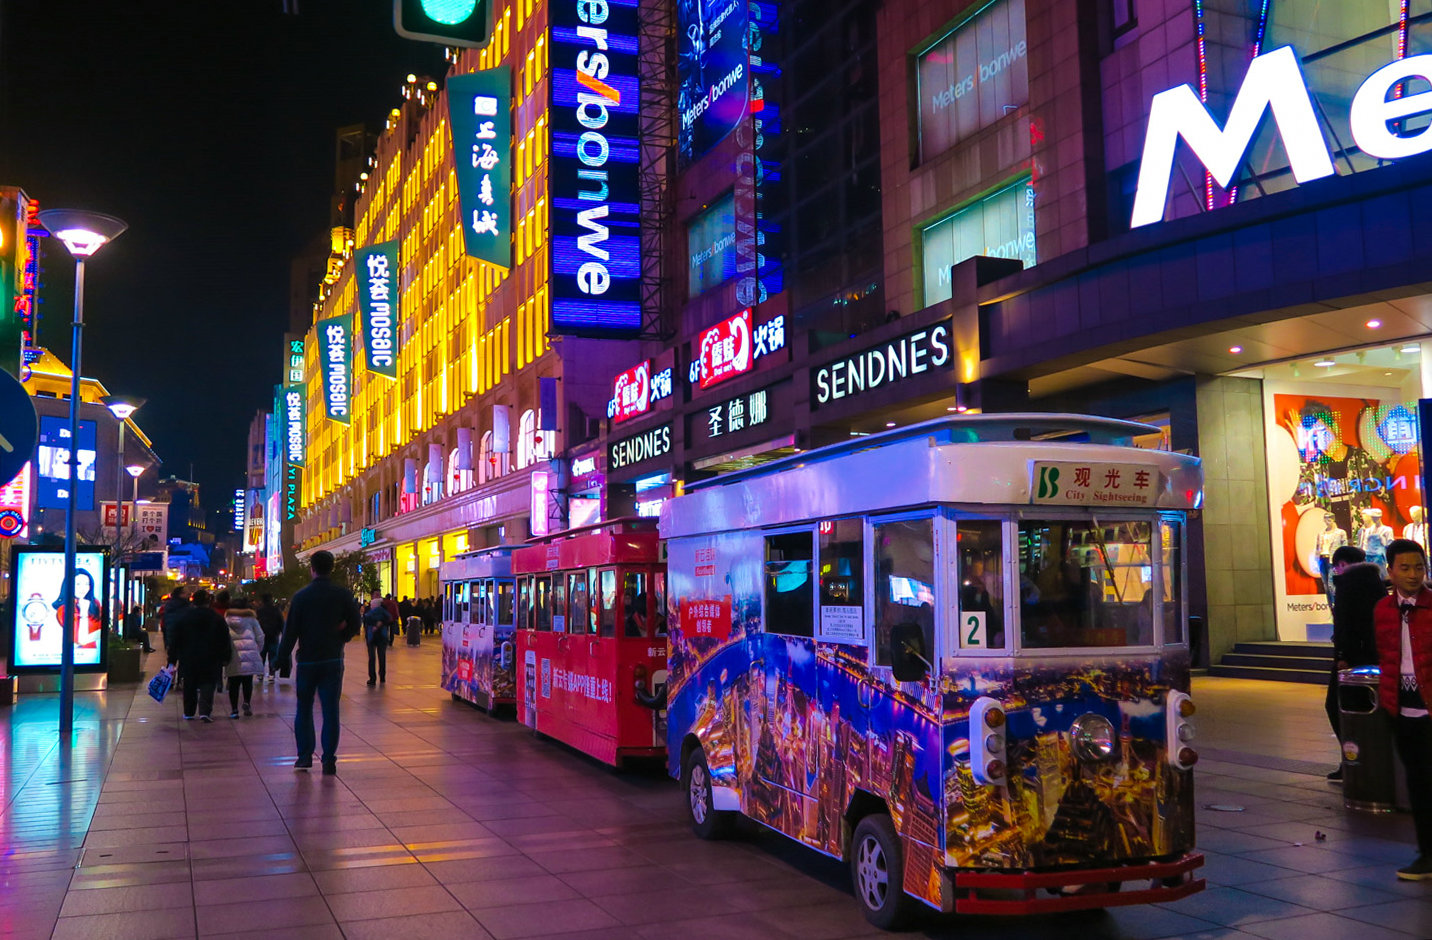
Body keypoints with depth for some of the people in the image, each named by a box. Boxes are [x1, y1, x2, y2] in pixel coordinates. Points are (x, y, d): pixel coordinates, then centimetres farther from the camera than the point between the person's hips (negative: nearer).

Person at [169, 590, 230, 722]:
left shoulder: (183, 617, 0)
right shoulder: (217, 618, -3)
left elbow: (175, 641, 1)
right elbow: (224, 641, 0)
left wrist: (172, 661, 4)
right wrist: (224, 659, 8)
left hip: (188, 659, 2)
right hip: (211, 660, -2)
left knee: (189, 686, 16)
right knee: (207, 685, 2)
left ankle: (188, 712, 22)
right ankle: (205, 711, -14)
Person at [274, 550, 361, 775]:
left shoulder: (301, 596, -5)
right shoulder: (343, 595, -3)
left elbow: (290, 631, -5)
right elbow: (355, 625, -1)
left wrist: (283, 659, 1)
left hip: (307, 661, -1)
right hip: (333, 660, 1)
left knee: (304, 709, 14)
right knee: (331, 710, 3)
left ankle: (305, 755, 11)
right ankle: (329, 760, 0)